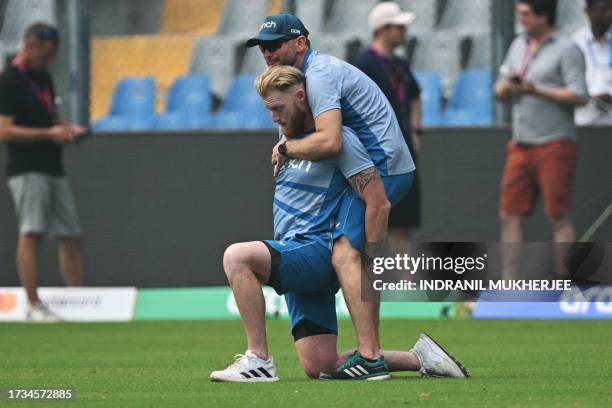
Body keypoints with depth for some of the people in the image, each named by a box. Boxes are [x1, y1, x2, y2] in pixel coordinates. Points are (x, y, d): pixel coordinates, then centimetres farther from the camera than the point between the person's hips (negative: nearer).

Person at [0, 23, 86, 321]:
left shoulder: (43, 77, 16)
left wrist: (66, 129, 7)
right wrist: (49, 133, -19)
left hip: (53, 169, 9)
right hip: (27, 170, -9)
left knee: (71, 236, 8)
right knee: (31, 233, -15)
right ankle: (33, 306, -17)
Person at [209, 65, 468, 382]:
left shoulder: (336, 138, -10)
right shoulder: (289, 134, 15)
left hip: (317, 250, -9)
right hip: (294, 255, 9)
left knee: (237, 257, -30)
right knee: (319, 367, 2)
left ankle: (258, 359, -28)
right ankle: (419, 358, 12)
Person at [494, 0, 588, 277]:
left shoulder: (566, 49, -5)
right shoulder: (519, 46, 17)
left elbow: (579, 96, -14)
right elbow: (500, 93, 19)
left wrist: (536, 90, -19)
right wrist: (506, 86, -4)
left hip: (554, 143, -7)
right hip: (521, 146, 7)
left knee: (559, 217, -5)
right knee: (510, 215, 2)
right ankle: (509, 283, 4)